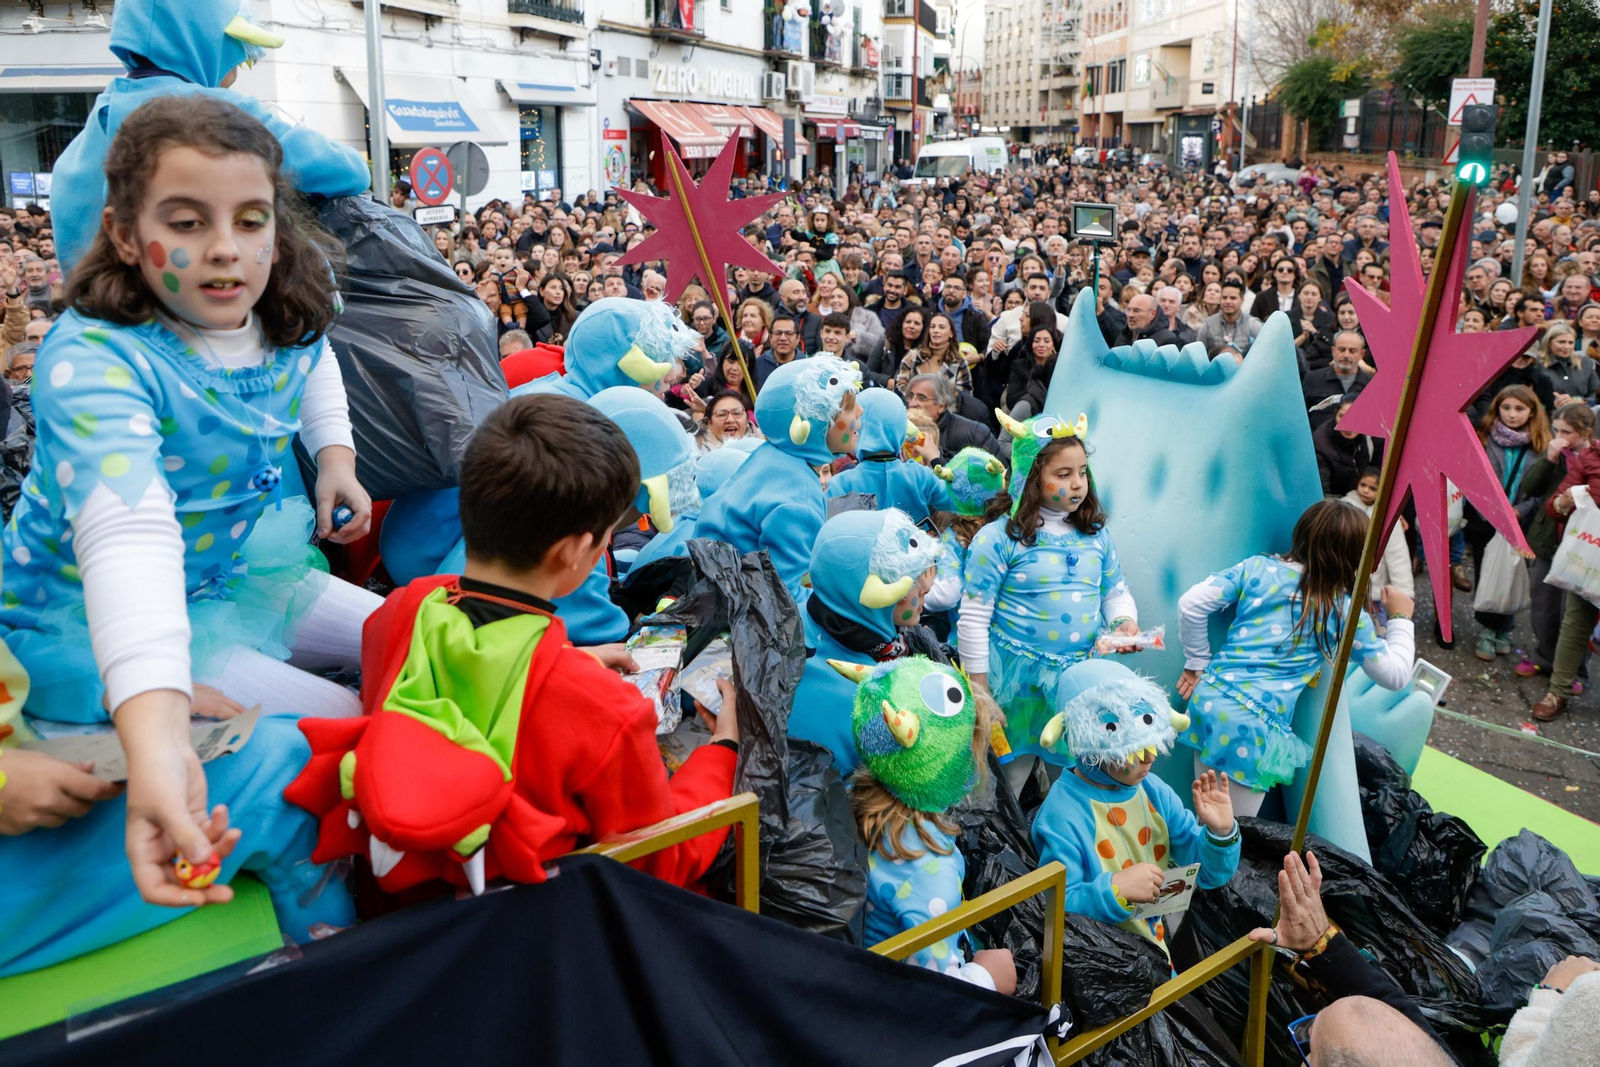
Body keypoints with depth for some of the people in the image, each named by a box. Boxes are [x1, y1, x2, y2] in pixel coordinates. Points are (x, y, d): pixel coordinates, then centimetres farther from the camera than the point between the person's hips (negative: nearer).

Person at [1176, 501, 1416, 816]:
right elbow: (1395, 675, 8)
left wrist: (1197, 664, 12)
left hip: (1208, 699, 5)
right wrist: (1400, 619, 23)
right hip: (1255, 728, -4)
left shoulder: (1258, 567, 6)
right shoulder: (1344, 612, -1)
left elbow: (1191, 604, 0)